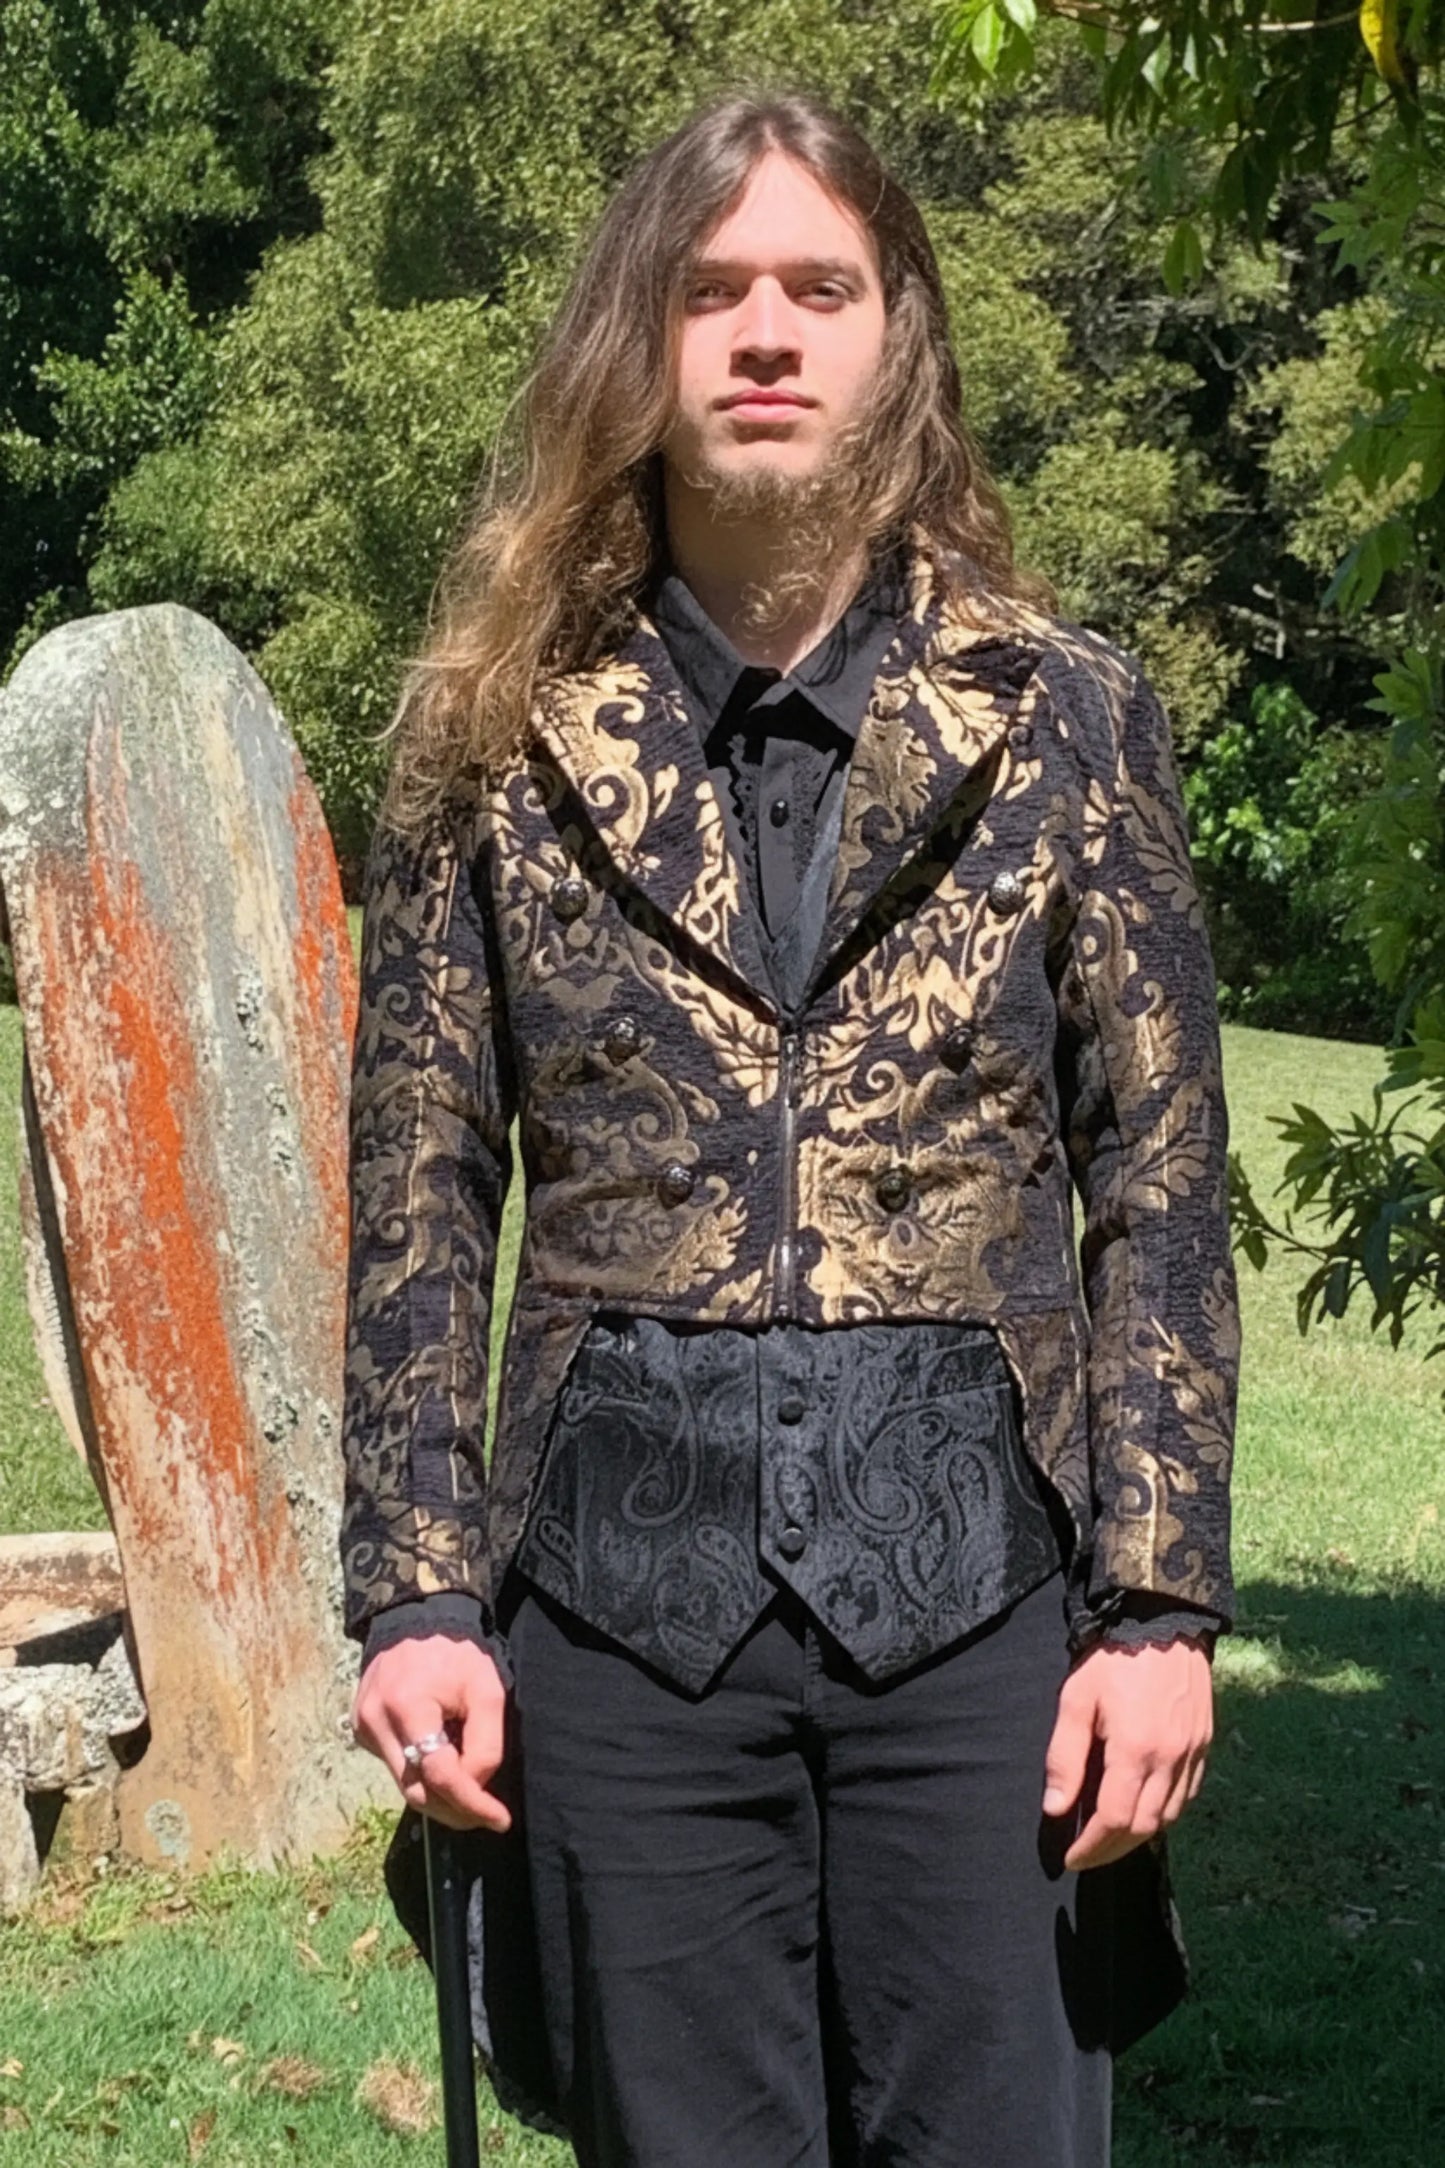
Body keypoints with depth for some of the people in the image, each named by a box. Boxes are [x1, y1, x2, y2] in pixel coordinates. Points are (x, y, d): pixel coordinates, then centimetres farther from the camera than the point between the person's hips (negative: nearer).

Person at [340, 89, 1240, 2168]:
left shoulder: (1069, 713, 2)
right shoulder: (498, 729, 4)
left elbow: (1161, 1185, 2)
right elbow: (419, 1193, 5)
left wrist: (1163, 1605, -4)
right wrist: (415, 1595, -2)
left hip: (978, 1581, 0)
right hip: (622, 1586, 1)